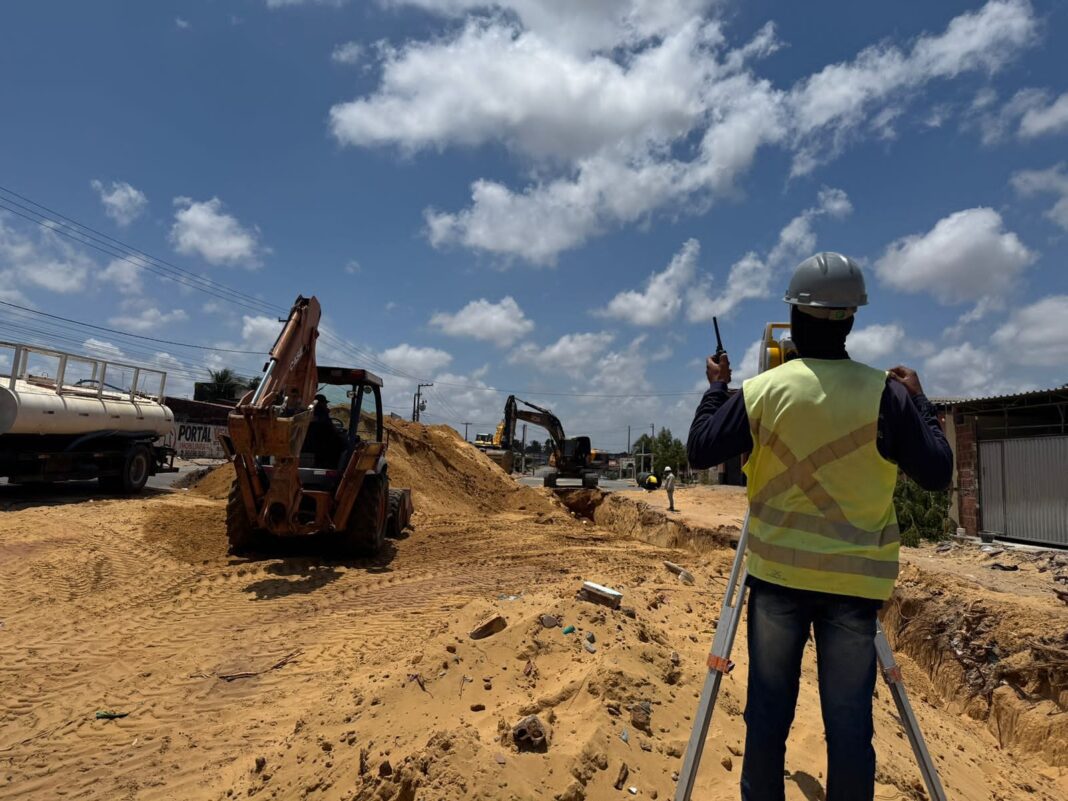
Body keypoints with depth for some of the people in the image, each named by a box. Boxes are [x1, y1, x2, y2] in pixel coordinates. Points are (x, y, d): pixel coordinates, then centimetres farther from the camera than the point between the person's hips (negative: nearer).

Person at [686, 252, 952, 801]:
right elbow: (937, 472, -2)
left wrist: (716, 388, 12)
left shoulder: (761, 391, -8)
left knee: (768, 710, 13)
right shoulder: (884, 394, -8)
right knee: (849, 720, 9)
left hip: (778, 571, 0)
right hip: (855, 579, 0)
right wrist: (918, 400, 11)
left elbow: (699, 450, -1)